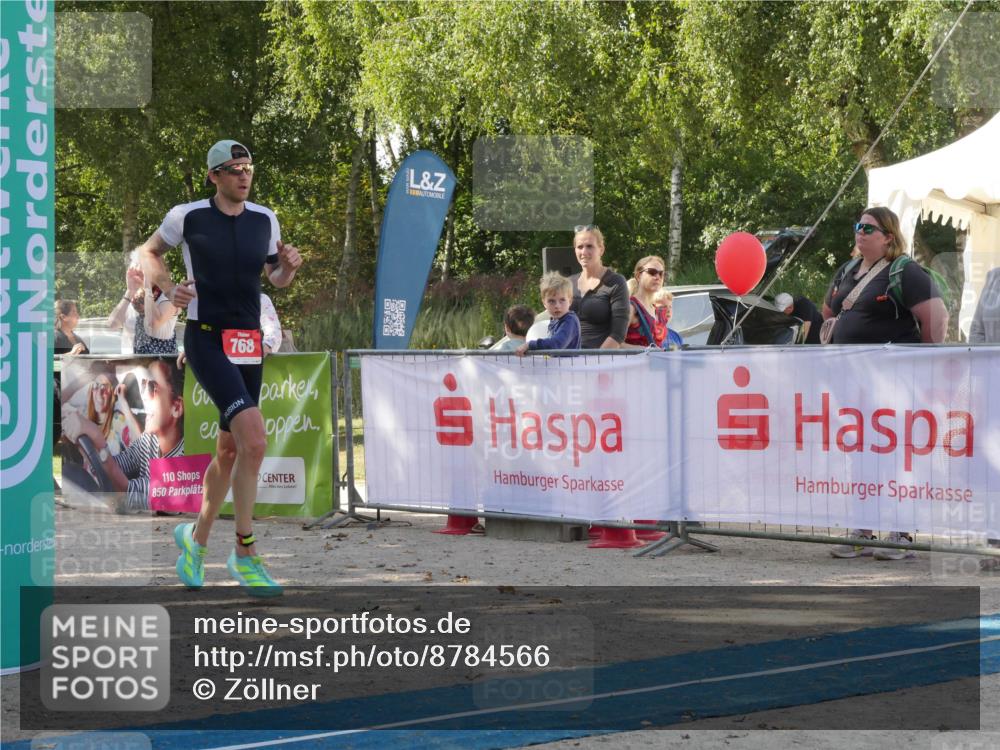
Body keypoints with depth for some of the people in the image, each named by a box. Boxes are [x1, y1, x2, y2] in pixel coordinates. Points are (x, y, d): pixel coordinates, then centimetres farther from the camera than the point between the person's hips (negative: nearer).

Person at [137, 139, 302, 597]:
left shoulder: (264, 220, 8)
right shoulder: (187, 216, -3)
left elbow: (277, 278, 20)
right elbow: (149, 252, 13)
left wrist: (289, 265, -3)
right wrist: (168, 288, -4)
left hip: (249, 344, 6)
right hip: (205, 339, -6)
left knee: (230, 449, 10)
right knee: (254, 439, -22)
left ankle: (196, 539, 32)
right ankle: (245, 554, -13)